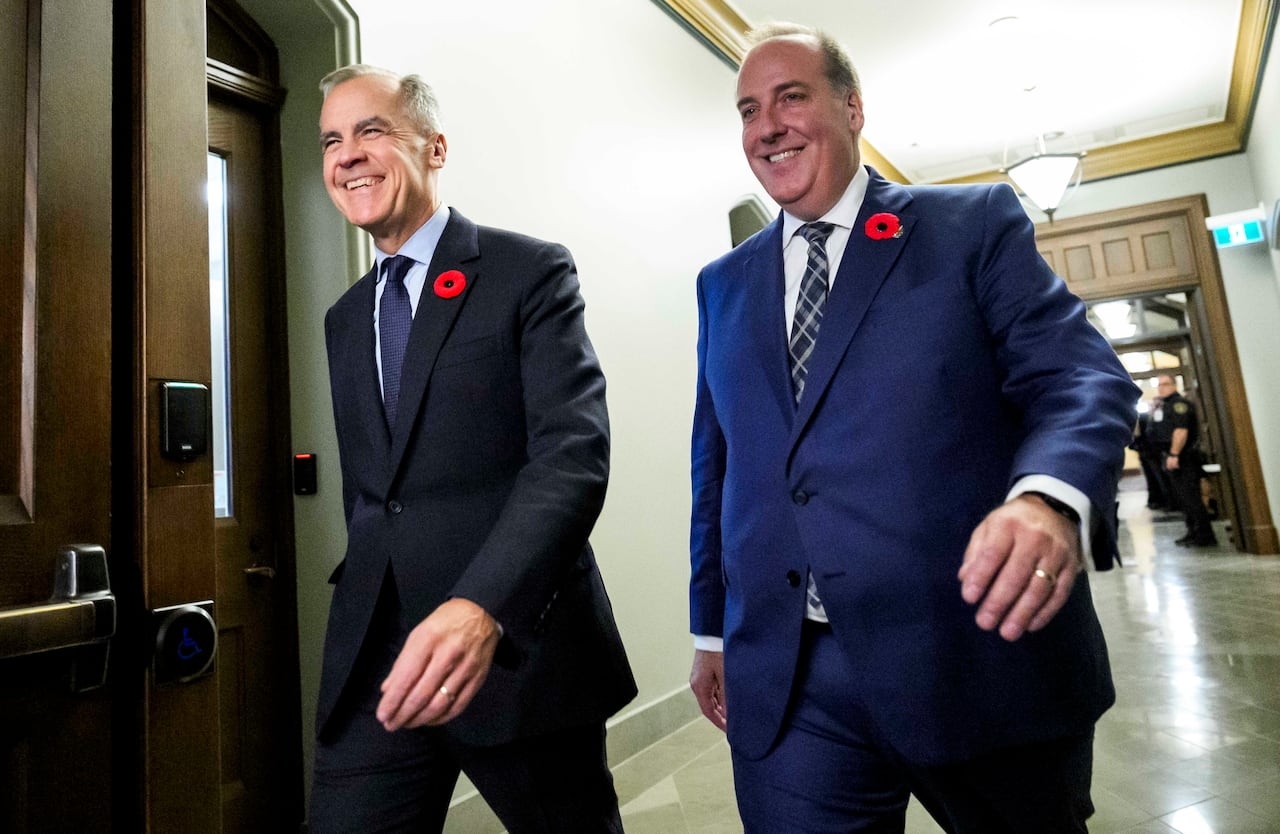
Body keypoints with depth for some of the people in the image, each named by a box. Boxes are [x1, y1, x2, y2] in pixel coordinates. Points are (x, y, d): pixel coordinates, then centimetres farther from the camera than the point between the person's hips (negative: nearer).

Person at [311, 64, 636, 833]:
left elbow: (574, 453, -19)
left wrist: (483, 606, -32)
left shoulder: (532, 273, -6)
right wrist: (367, 613, 16)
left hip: (519, 644, -4)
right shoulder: (346, 318, 15)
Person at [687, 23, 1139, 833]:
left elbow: (1081, 376, -7)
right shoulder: (723, 284, 12)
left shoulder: (976, 223, 3)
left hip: (984, 657, -1)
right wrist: (712, 628, 14)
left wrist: (1050, 498, -29)